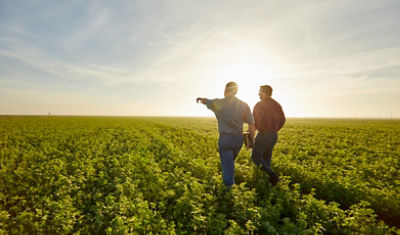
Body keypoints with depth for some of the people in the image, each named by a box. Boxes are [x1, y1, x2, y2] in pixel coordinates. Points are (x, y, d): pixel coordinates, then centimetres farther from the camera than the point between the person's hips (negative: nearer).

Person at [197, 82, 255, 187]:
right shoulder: (244, 105, 0)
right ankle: (230, 182, 43)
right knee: (230, 162, 27)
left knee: (227, 167, 3)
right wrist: (251, 141, 10)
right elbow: (252, 126, -1)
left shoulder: (219, 103, -8)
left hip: (226, 138, -5)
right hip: (239, 138, 5)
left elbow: (206, 101, 13)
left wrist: (200, 98, 37)